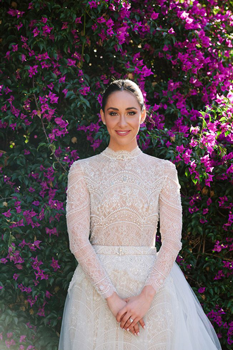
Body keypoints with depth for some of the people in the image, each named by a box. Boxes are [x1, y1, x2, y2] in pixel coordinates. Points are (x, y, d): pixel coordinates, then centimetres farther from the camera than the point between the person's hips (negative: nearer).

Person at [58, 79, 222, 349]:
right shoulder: (83, 170, 3)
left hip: (153, 282, 1)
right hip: (97, 284, 0)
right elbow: (78, 239, -5)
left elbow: (172, 241, -2)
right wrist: (112, 297, -14)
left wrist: (146, 296, -14)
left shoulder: (163, 170, 5)